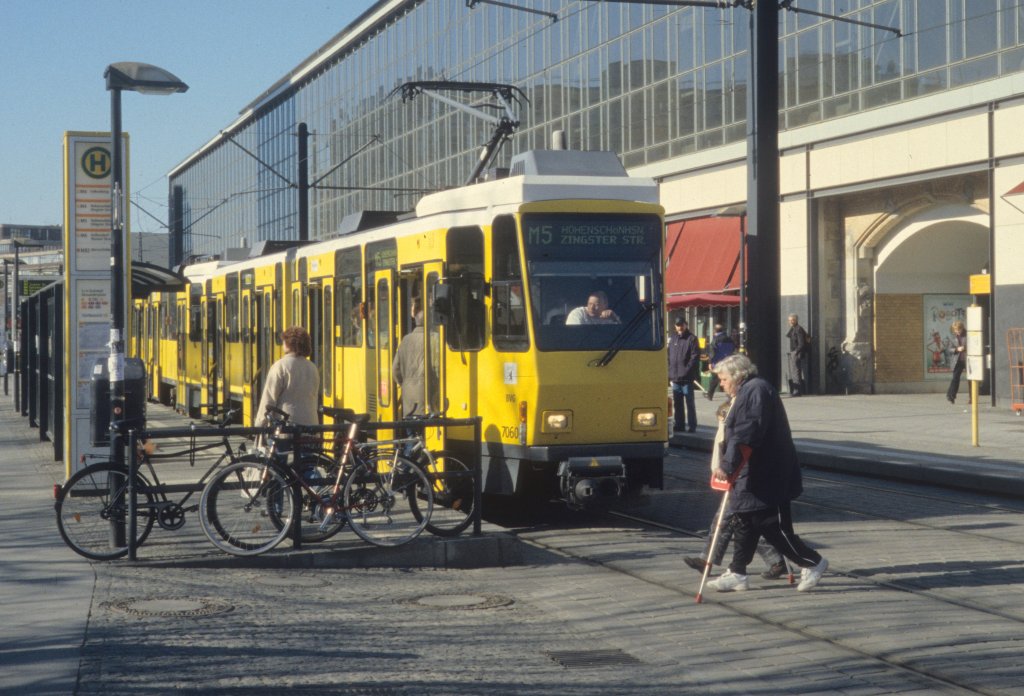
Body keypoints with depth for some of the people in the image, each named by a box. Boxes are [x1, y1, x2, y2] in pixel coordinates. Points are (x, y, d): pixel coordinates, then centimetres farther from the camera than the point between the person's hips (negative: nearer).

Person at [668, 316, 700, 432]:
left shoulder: (692, 339, -2)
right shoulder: (673, 339, 16)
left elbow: (695, 358, -10)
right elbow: (669, 357, 16)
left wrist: (687, 371, -17)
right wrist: (670, 373, 6)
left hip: (687, 379, -6)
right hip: (675, 378, 6)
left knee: (689, 403, -3)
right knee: (677, 404, 11)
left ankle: (691, 426, 0)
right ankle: (679, 425, 18)